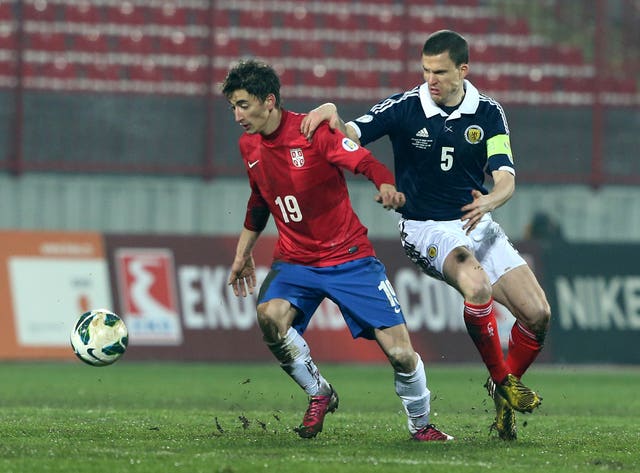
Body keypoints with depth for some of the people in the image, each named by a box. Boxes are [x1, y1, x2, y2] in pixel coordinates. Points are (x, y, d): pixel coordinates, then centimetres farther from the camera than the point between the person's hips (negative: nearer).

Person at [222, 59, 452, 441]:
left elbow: (369, 164, -20)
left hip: (349, 258, -4)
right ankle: (319, 395, -6)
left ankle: (421, 425, 17)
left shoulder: (314, 132, -15)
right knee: (270, 316, -29)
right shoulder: (249, 146, 4)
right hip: (294, 262, 4)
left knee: (401, 354, -10)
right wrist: (243, 252, 26)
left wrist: (388, 188, -42)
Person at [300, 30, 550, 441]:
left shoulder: (488, 113, -1)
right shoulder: (404, 108, -7)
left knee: (538, 314, -8)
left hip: (477, 225, 4)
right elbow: (349, 136, -14)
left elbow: (506, 178, -9)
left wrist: (489, 201, -31)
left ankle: (506, 388, 18)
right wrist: (330, 111, -35)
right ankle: (501, 380, -16)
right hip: (427, 228, -4)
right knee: (476, 284, -35)